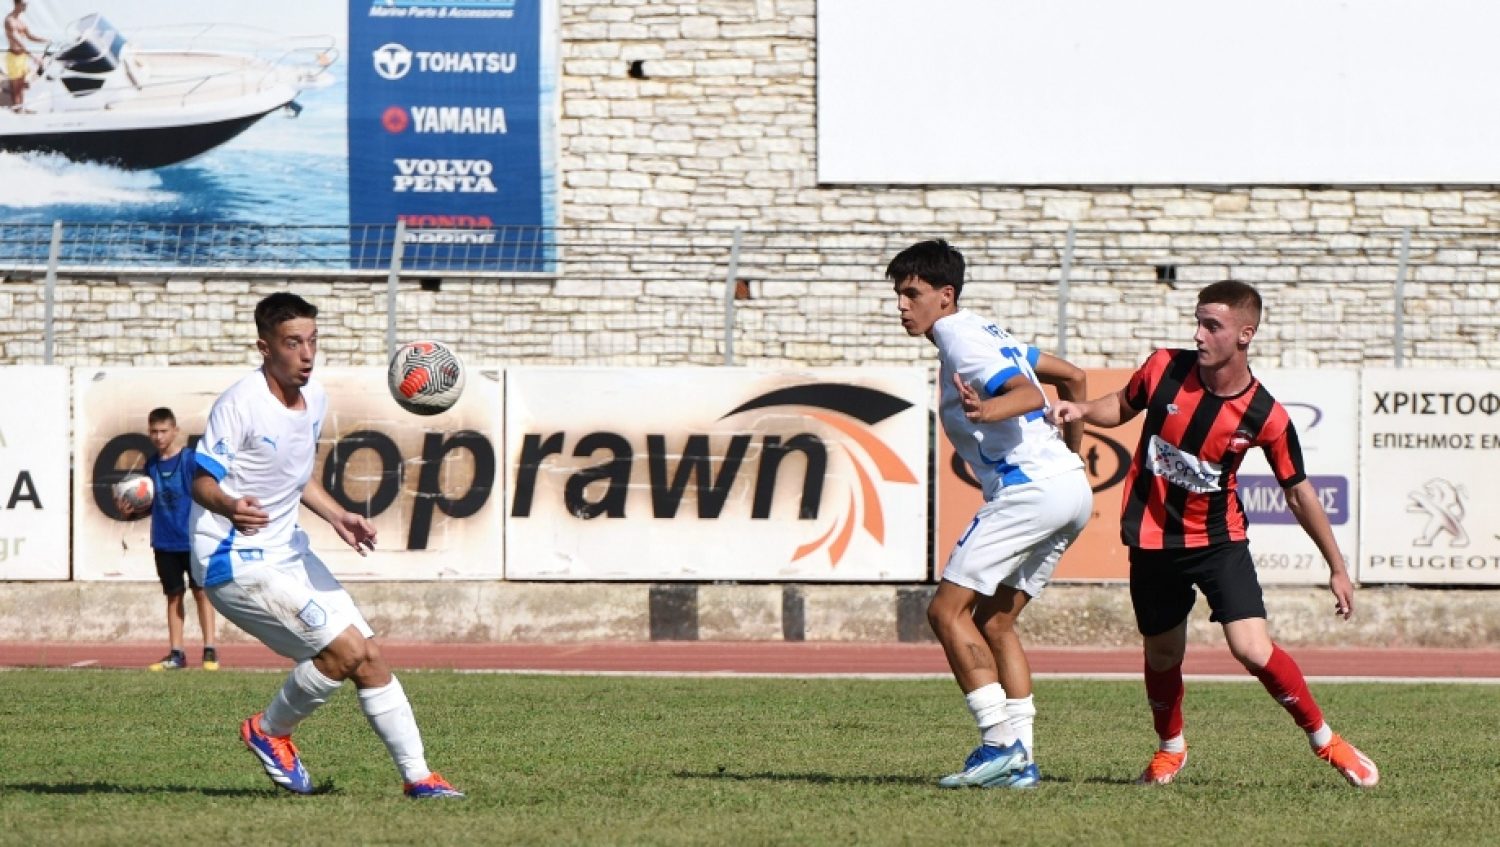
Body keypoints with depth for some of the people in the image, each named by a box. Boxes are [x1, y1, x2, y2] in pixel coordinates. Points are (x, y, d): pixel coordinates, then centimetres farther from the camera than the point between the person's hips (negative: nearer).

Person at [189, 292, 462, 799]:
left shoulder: (314, 399, 6)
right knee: (345, 648, -17)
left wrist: (337, 518, 7)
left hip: (287, 552, 8)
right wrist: (229, 506, -42)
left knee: (369, 657, 4)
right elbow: (202, 481, -20)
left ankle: (417, 776, 12)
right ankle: (269, 731, 5)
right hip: (236, 562, -8)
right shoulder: (240, 405, -19)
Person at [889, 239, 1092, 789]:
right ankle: (1020, 759, 6)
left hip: (1031, 488, -10)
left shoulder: (960, 339, -7)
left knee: (947, 609, -9)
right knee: (993, 621, 13)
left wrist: (985, 411, -41)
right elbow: (1072, 378, 28)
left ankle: (1001, 743, -15)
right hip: (1072, 488, 10)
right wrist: (1070, 453, 36)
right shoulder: (984, 334, 21)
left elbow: (1028, 393, -22)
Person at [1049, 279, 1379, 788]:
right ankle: (1170, 750, 41)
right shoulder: (1165, 369, -12)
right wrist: (1082, 411, -11)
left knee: (1253, 650, -16)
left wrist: (1337, 568, 1)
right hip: (1152, 538, 2)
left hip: (1218, 538, -2)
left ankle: (1324, 741, 5)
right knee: (1163, 654, 13)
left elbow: (1298, 493, -4)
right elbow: (1123, 406, 11)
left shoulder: (1264, 416, -16)